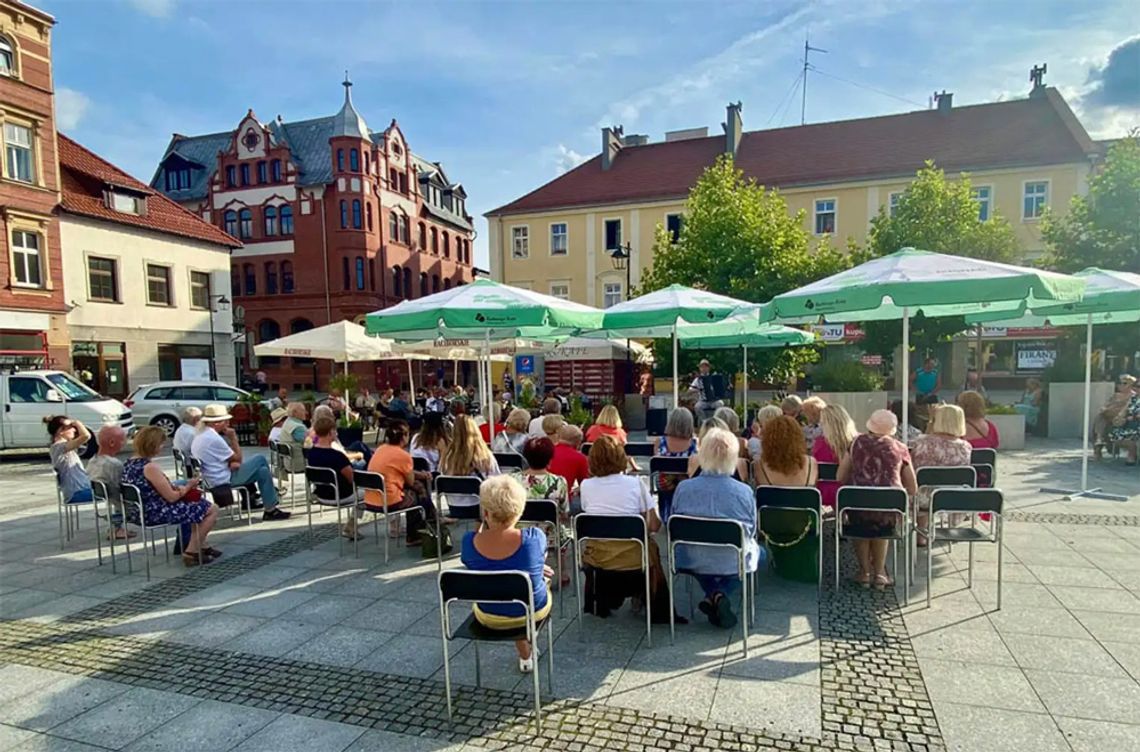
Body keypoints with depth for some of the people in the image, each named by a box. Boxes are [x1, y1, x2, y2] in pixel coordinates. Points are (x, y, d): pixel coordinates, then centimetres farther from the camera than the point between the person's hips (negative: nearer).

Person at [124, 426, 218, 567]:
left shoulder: (128, 463, 4)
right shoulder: (151, 467, -24)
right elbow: (172, 497, -21)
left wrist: (179, 487, 6)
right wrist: (188, 486, -3)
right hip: (156, 514, -10)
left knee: (198, 504, 26)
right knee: (212, 509, -1)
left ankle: (201, 546, 28)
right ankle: (191, 552, 6)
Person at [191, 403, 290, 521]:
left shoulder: (201, 435, 10)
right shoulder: (214, 438, -21)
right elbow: (238, 458, -13)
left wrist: (232, 462, -1)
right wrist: (233, 438, -7)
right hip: (225, 479, -10)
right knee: (260, 459, -7)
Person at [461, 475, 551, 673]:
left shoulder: (469, 543, -25)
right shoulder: (535, 537, -28)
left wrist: (484, 524, -4)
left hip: (489, 618, 1)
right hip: (534, 612, -1)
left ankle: (525, 654, 46)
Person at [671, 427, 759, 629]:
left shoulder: (683, 488, -12)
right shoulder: (744, 492, -15)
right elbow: (752, 532, -1)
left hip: (692, 561, 2)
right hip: (733, 563, -2)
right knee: (757, 550, 30)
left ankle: (714, 594, 11)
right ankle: (725, 597, 8)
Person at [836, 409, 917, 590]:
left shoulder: (857, 442, 7)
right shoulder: (899, 448, 8)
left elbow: (840, 478, 7)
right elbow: (913, 490, 11)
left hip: (858, 513, -1)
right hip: (889, 516, 1)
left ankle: (865, 571, 34)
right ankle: (879, 572, 34)